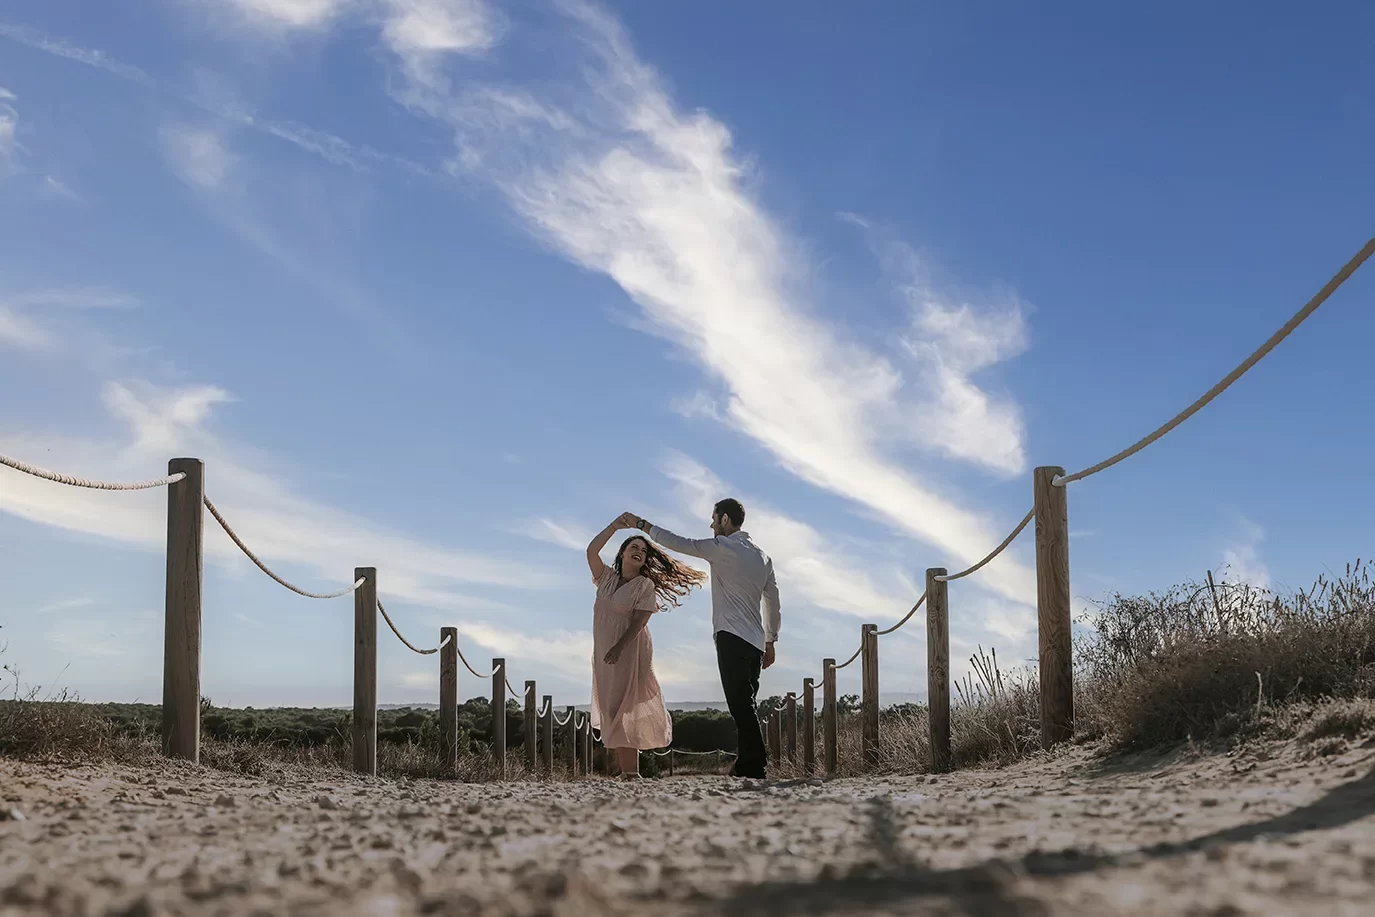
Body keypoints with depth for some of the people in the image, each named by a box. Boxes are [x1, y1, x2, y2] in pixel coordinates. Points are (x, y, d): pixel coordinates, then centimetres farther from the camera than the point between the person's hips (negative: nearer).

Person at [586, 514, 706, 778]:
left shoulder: (645, 585, -3)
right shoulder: (607, 577, 11)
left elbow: (640, 620, -13)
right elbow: (592, 552, -4)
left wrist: (619, 647, -23)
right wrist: (615, 526, -12)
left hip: (629, 651, -6)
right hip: (604, 652, 6)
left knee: (622, 710, -11)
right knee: (610, 710, 5)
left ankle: (630, 773, -11)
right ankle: (625, 772, 9)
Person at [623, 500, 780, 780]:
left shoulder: (723, 547, -4)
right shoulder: (762, 557, 18)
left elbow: (678, 543, -4)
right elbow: (773, 601, 20)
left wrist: (642, 525, 6)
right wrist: (770, 641, 24)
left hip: (732, 638, -8)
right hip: (756, 641, 8)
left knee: (740, 704, -11)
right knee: (745, 705, 10)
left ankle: (754, 766, -16)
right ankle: (747, 764, 7)